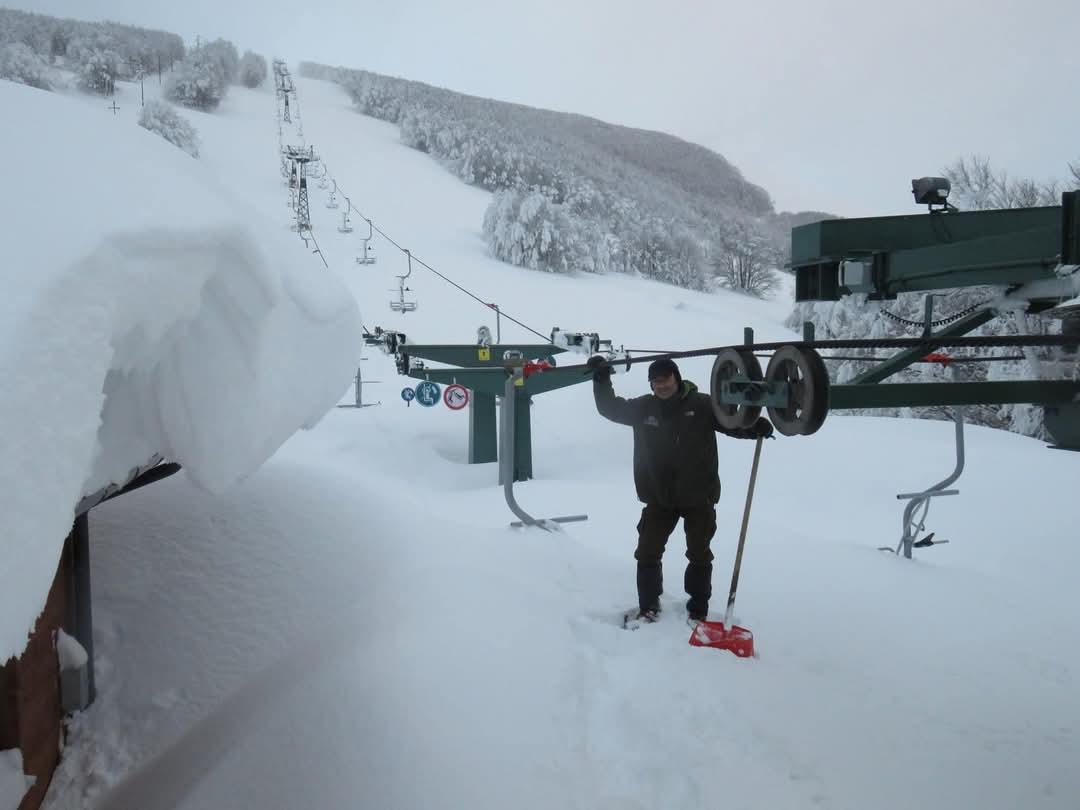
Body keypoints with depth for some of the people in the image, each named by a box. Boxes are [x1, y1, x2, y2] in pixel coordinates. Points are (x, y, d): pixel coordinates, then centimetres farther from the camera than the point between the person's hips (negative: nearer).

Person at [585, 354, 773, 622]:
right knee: (647, 552, 7)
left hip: (698, 496, -2)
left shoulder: (702, 405, -9)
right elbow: (611, 408, 6)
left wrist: (755, 427, -28)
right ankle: (648, 606, 23)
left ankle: (698, 610, 25)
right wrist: (601, 379, -5)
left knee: (699, 555, 10)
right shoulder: (644, 407, -1)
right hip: (659, 496, 2)